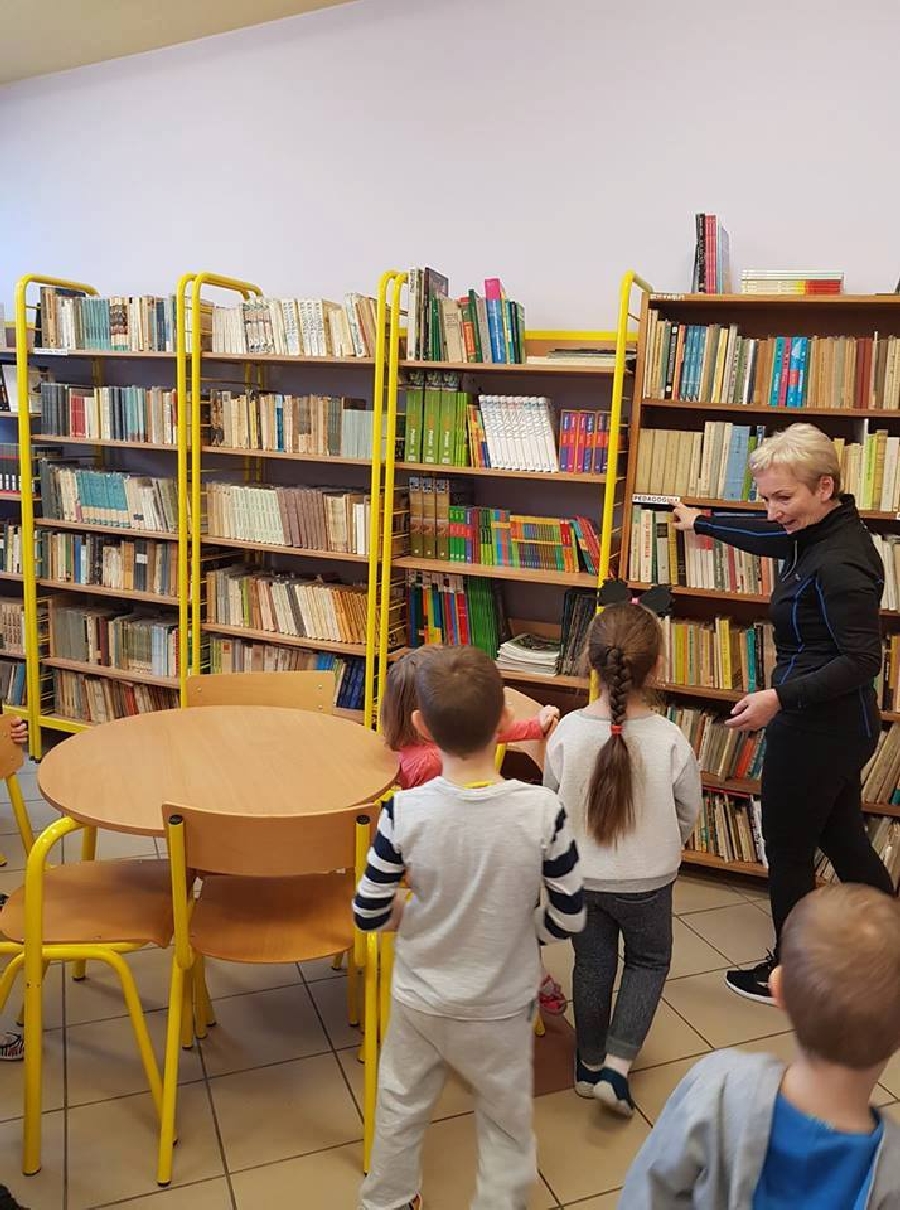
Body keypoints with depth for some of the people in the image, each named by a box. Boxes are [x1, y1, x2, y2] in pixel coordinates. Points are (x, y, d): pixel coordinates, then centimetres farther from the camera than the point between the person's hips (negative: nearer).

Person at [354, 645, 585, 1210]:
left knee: (401, 1108, 28)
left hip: (419, 1000, 2)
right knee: (507, 1125, 24)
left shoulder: (405, 810, -23)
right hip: (501, 1008, -1)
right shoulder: (543, 810, -25)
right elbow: (569, 920, -14)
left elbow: (368, 914, -12)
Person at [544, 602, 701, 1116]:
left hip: (579, 876, 2)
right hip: (646, 881, -1)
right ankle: (617, 1066, 17)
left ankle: (590, 1064, 39)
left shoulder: (568, 732, -21)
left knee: (592, 965, 22)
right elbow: (689, 813, -7)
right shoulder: (670, 740, -23)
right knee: (649, 961, 24)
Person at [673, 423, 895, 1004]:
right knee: (843, 840, 22)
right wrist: (703, 523, 37)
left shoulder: (838, 563, -26)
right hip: (837, 724, 10)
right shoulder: (819, 535, 3)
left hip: (819, 727, -9)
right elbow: (769, 537, 24)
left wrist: (781, 697, -29)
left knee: (787, 851, 9)